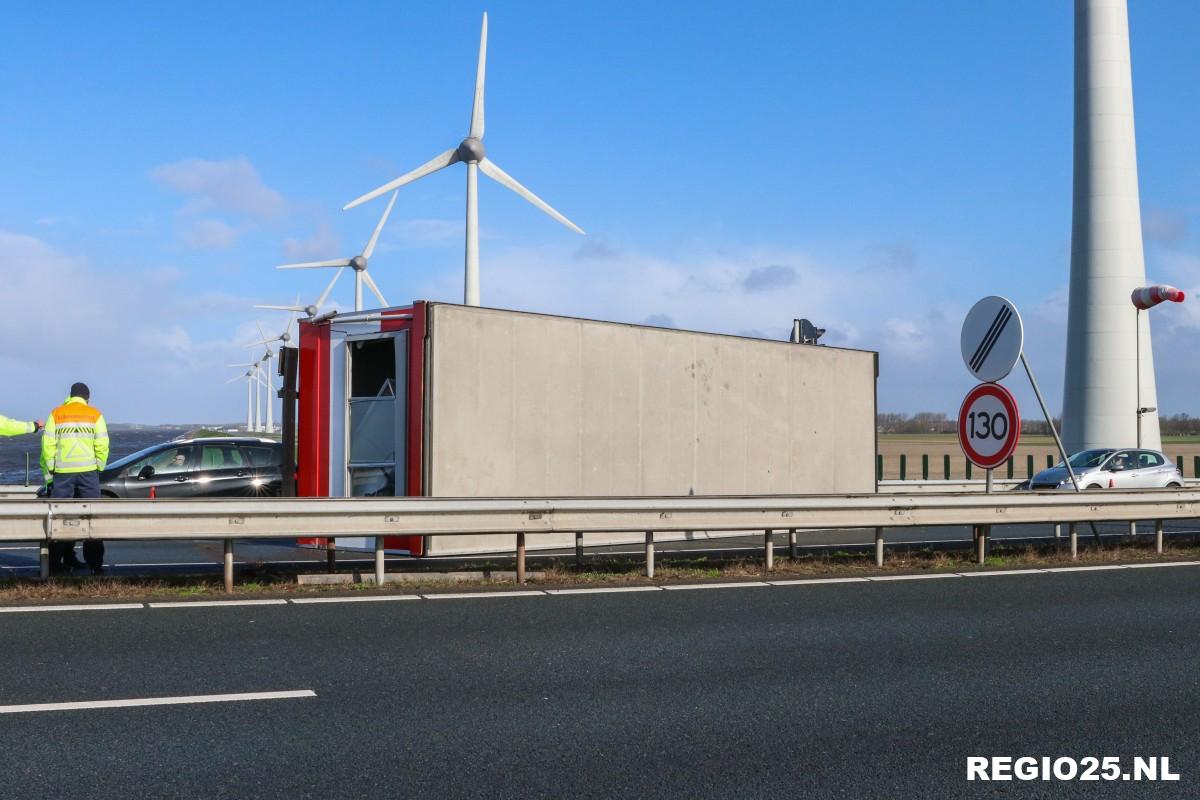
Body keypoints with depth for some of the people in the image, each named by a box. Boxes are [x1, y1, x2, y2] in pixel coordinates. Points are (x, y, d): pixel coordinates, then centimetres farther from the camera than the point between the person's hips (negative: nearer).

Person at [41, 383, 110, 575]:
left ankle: (56, 561, 8)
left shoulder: (55, 414, 5)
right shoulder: (95, 415, 4)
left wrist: (48, 473, 6)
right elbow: (102, 446, -3)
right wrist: (99, 467, 10)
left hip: (62, 472, 1)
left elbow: (48, 445, 0)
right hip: (88, 471, 0)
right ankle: (95, 562, 4)